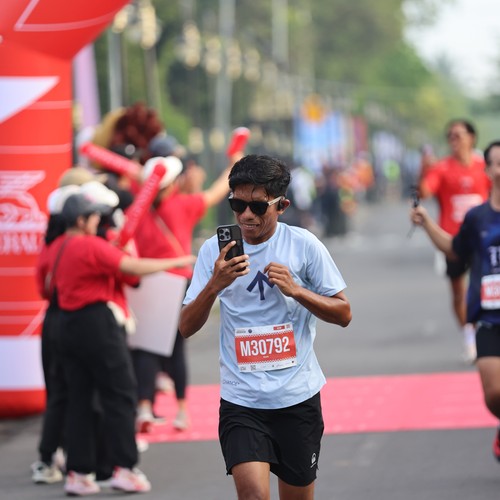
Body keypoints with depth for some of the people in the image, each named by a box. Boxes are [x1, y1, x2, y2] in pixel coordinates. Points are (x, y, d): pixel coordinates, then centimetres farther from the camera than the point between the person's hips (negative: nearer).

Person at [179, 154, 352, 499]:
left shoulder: (303, 245, -3)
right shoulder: (214, 250, -1)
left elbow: (343, 314, 1)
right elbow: (187, 328, -3)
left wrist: (295, 290, -15)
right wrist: (215, 285, -20)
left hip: (298, 396, 1)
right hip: (241, 402, -1)